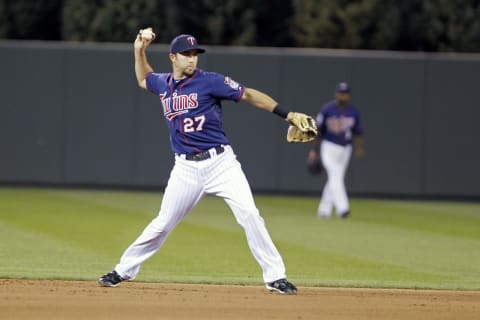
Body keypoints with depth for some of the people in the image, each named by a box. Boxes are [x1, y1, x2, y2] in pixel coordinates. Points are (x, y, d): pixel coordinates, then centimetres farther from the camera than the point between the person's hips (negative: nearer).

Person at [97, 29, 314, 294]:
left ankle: (275, 277, -8)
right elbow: (143, 79, 33)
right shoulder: (163, 84, 9)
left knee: (249, 215, -14)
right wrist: (139, 51, 19)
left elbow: (249, 95, -7)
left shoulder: (210, 81, -6)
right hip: (186, 169, 3)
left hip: (221, 163, -3)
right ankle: (124, 270, 19)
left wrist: (286, 114, -16)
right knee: (163, 223, 5)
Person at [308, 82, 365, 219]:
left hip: (345, 149, 4)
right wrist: (314, 150, 1)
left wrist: (360, 148, -8)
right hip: (329, 147, -4)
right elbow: (318, 130, 1)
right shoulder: (327, 110, -6)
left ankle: (324, 210, 20)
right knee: (335, 177, -18)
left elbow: (358, 132, 7)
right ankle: (342, 208, -29)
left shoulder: (354, 111, 4)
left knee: (334, 180, 9)